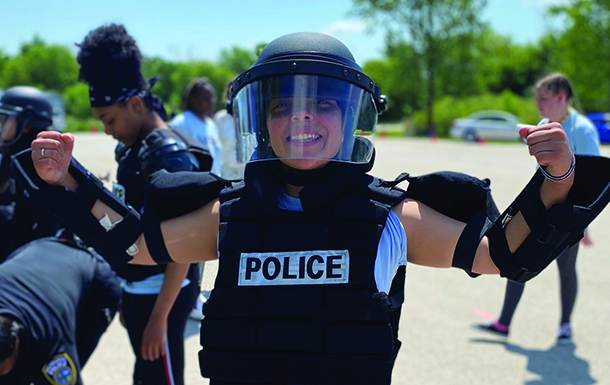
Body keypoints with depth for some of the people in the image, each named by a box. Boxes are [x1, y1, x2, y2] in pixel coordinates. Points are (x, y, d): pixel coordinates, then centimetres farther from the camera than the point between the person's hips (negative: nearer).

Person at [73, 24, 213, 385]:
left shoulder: (171, 158, -18)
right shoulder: (133, 150, 9)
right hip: (139, 288, 9)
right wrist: (128, 299, 18)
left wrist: (159, 318, -22)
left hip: (163, 293, -9)